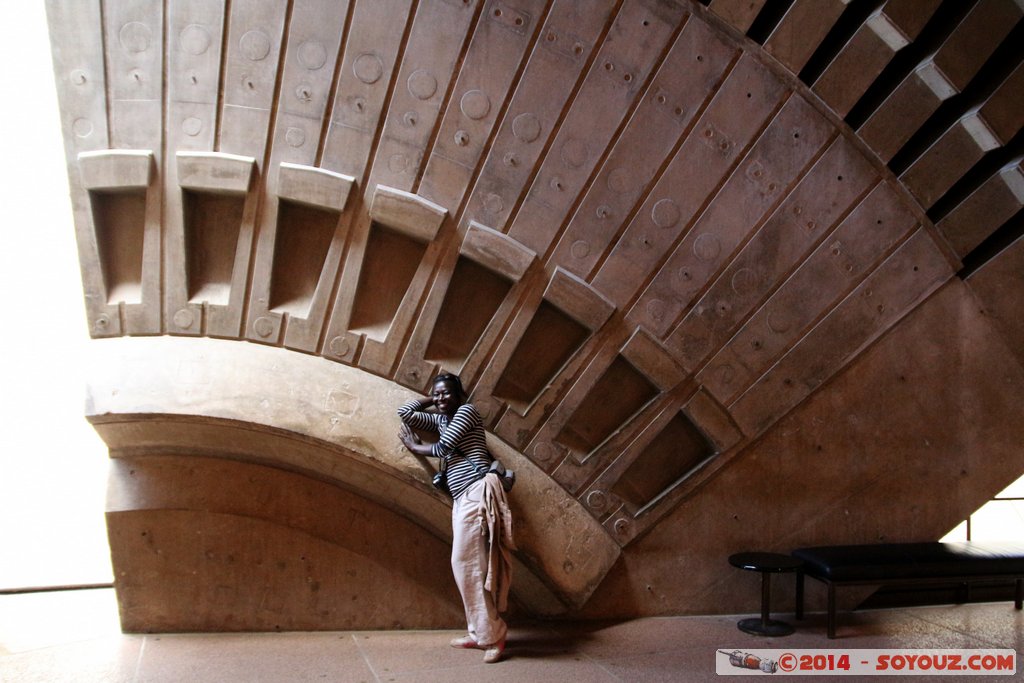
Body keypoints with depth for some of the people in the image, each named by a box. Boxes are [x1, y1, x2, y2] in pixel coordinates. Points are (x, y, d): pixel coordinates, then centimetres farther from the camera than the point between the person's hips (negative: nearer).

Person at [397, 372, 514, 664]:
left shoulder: (467, 410, -2)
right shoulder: (440, 419, 21)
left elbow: (442, 448, -6)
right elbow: (404, 413, 20)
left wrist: (415, 447, 10)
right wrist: (430, 400, 20)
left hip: (477, 492, -9)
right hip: (461, 498, 9)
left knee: (467, 562, -11)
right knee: (470, 564, 8)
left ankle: (492, 635, -7)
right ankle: (482, 633, 13)